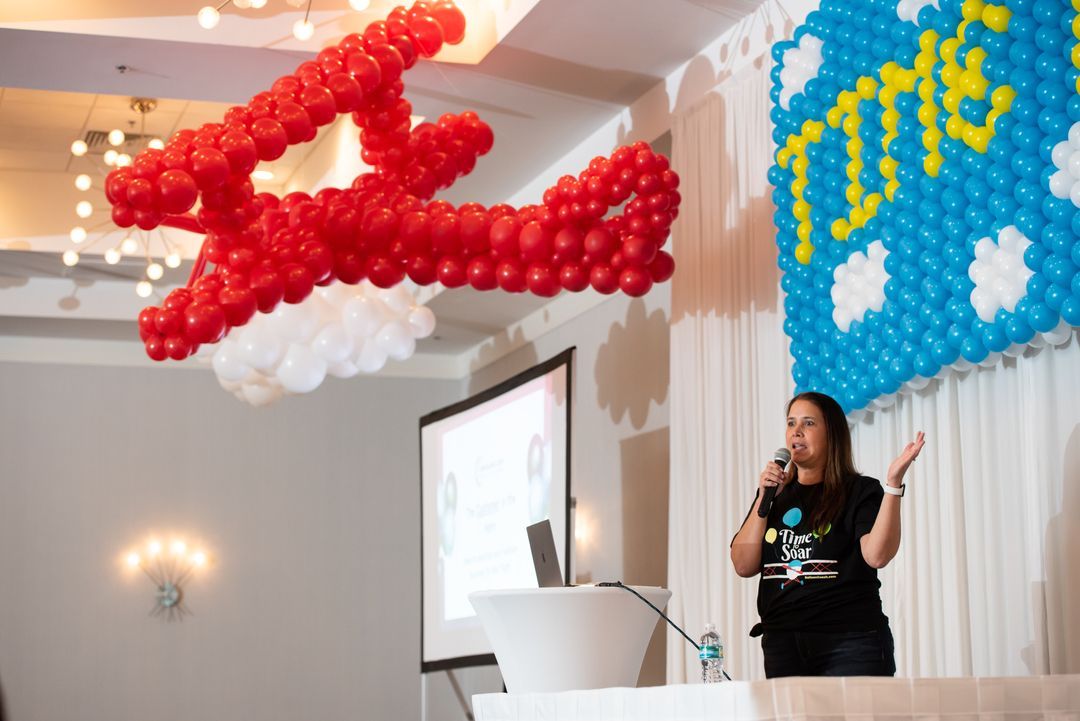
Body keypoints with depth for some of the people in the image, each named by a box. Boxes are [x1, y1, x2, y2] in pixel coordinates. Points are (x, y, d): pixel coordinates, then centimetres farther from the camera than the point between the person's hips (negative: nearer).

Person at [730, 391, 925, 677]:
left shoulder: (860, 491, 3)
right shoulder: (775, 495, 15)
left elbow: (877, 555, -15)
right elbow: (744, 566, 5)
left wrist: (893, 482, -22)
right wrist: (764, 500, -3)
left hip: (849, 643, -4)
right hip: (781, 642, 4)